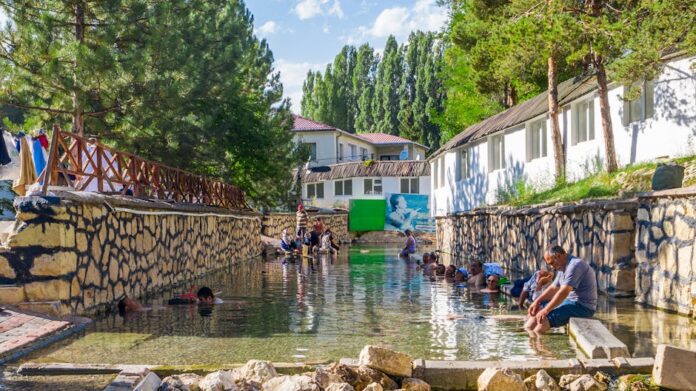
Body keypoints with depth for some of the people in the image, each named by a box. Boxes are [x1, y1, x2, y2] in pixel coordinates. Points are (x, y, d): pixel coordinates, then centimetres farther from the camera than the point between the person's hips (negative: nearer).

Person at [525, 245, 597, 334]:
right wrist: (537, 301, 4)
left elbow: (564, 292, -26)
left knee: (544, 317, -24)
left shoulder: (575, 265, -19)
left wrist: (545, 310, -25)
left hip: (583, 306, -11)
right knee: (538, 310, 10)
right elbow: (553, 288, 18)